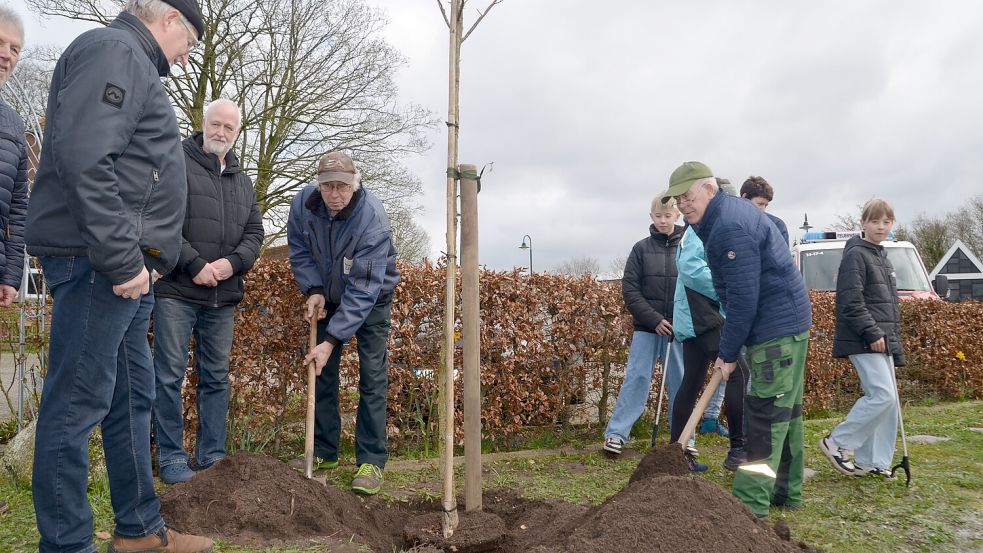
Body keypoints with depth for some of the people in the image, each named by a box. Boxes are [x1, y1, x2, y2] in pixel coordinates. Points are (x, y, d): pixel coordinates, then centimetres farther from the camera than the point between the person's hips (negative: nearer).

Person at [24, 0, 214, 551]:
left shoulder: (135, 65, 24)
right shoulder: (113, 50, -7)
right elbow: (84, 160, -22)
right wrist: (123, 260, -22)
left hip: (128, 265, 11)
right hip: (97, 260, -11)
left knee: (133, 398, 14)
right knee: (79, 402, -3)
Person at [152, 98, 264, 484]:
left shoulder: (243, 181, 19)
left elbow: (255, 233, 15)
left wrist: (233, 262, -4)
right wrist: (194, 265, -15)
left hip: (223, 297, 6)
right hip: (176, 290, -5)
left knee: (216, 378, 9)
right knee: (170, 375, -1)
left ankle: (211, 456, 18)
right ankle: (171, 457, 9)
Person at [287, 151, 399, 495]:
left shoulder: (373, 218, -34)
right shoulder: (303, 204, -19)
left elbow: (363, 289, -34)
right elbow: (300, 252, -1)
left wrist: (332, 340, -36)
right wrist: (314, 291, -17)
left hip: (371, 299, -4)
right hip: (328, 296, 5)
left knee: (373, 376, -8)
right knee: (321, 372, 5)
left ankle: (372, 461, -2)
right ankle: (324, 453, 18)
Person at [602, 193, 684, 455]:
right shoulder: (641, 248, 0)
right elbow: (630, 289, -2)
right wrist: (654, 319, -11)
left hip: (679, 328, 1)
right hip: (647, 327, -1)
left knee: (680, 381, 8)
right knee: (636, 377, -2)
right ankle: (615, 433, 4)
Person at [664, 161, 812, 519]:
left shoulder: (730, 227, -21)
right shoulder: (729, 212, 13)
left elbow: (743, 298, -22)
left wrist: (728, 353, -13)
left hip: (776, 328, -11)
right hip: (788, 323, 11)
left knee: (767, 413, -8)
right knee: (786, 410, 15)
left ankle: (752, 503, -4)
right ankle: (787, 490, 26)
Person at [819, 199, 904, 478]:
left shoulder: (883, 258, 19)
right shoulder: (855, 255, -9)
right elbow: (850, 301, -18)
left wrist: (895, 344, 21)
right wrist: (871, 333, -21)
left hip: (882, 341, 9)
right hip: (864, 341, -9)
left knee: (888, 399, 8)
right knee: (882, 395, -14)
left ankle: (872, 461, 15)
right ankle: (837, 443, -2)